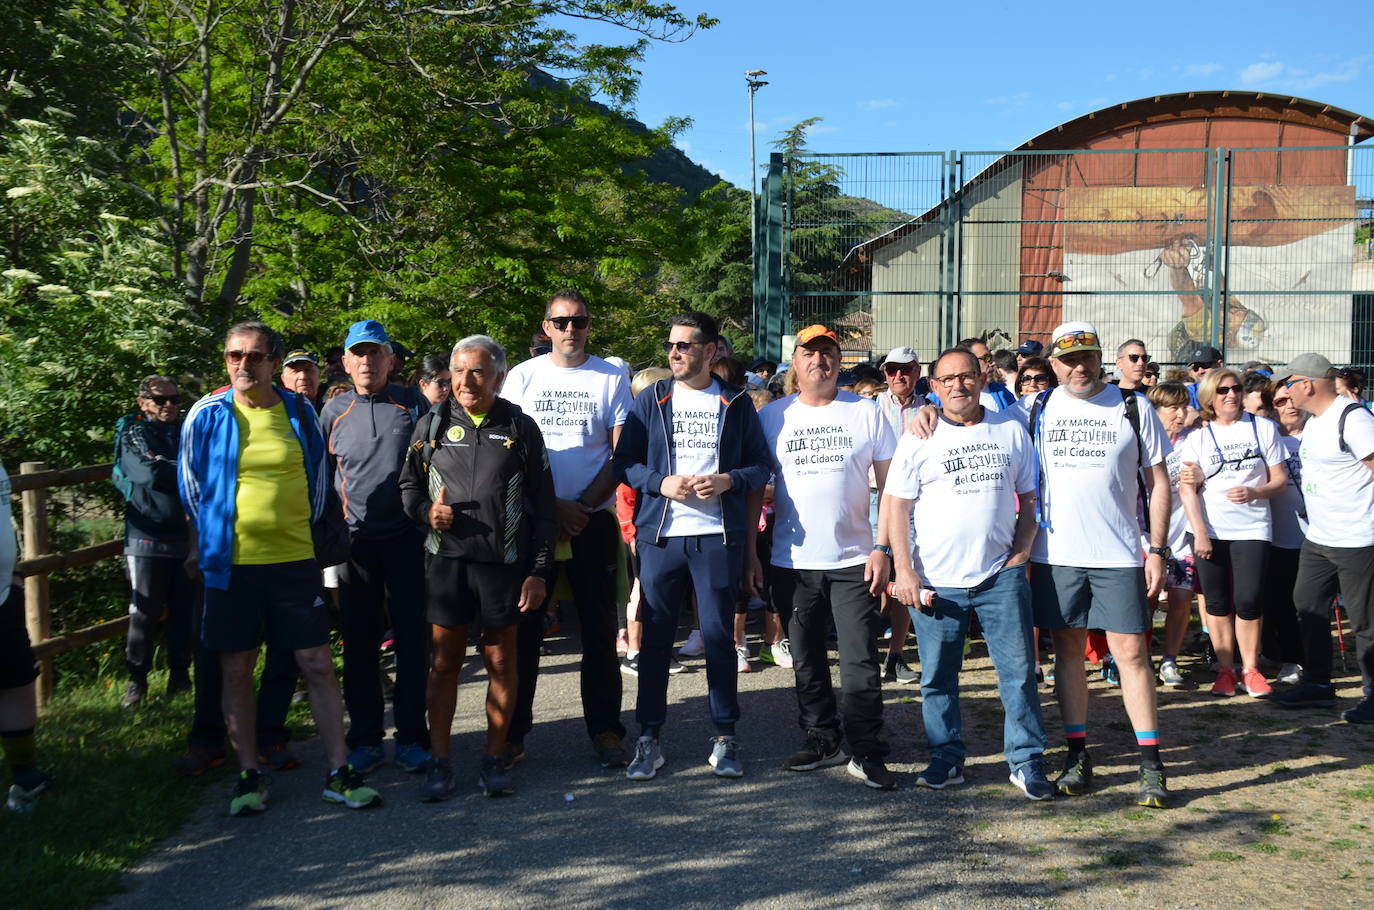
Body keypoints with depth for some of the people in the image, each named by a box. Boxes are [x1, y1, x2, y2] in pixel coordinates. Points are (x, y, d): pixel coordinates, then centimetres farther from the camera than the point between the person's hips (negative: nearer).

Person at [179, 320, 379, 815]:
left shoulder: (299, 411, 1)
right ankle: (249, 774, 22)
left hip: (295, 558, 0)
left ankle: (338, 771, 11)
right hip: (231, 562, 0)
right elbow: (190, 482, 11)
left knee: (317, 664, 2)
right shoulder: (207, 414, -2)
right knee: (237, 669, 7)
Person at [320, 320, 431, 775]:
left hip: (406, 536, -2)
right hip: (355, 540, 2)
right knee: (359, 643, 7)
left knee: (412, 638, 1)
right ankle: (365, 738, 18)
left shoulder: (413, 403, 2)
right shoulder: (334, 412, 8)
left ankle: (412, 736, 12)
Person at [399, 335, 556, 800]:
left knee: (501, 662, 7)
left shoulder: (520, 428, 4)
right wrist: (427, 511, -8)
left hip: (504, 562, -1)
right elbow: (408, 486, 15)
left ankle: (494, 761, 19)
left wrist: (539, 571, -2)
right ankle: (439, 764, 15)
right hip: (446, 559, 1)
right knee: (444, 662, 5)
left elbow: (542, 506, 4)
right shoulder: (432, 425, 6)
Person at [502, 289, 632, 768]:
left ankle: (605, 729, 13)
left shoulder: (611, 378, 4)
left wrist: (583, 505, -11)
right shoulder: (522, 376, 5)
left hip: (593, 518, 0)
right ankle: (513, 729, 14)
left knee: (599, 626, 4)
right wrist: (553, 506, -8)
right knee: (524, 624, 4)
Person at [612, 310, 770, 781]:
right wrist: (661, 483, -11)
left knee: (718, 635, 4)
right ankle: (648, 739, 14)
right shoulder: (652, 401, 8)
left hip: (719, 536, -1)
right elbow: (624, 462, 5)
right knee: (655, 637, 4)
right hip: (660, 535, 1)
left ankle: (725, 737, 17)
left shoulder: (737, 404, 7)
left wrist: (727, 480, -12)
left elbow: (760, 467, 7)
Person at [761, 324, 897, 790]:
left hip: (854, 560, -2)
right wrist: (749, 550, 1)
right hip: (792, 562, 2)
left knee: (861, 662, -1)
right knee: (807, 661, 11)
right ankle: (822, 740, 25)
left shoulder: (866, 412, 2)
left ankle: (867, 753, 8)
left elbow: (890, 486, 2)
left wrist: (883, 547, -6)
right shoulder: (771, 416, 5)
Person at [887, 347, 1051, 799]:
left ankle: (1027, 761, 14)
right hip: (936, 580, -1)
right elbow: (896, 506, 0)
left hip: (1000, 575, 1)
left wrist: (1020, 554, 1)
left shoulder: (1011, 430, 8)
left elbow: (1030, 499, 13)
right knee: (938, 676, 6)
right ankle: (947, 759, 20)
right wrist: (904, 571, -7)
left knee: (1019, 669, 1)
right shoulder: (919, 438, 3)